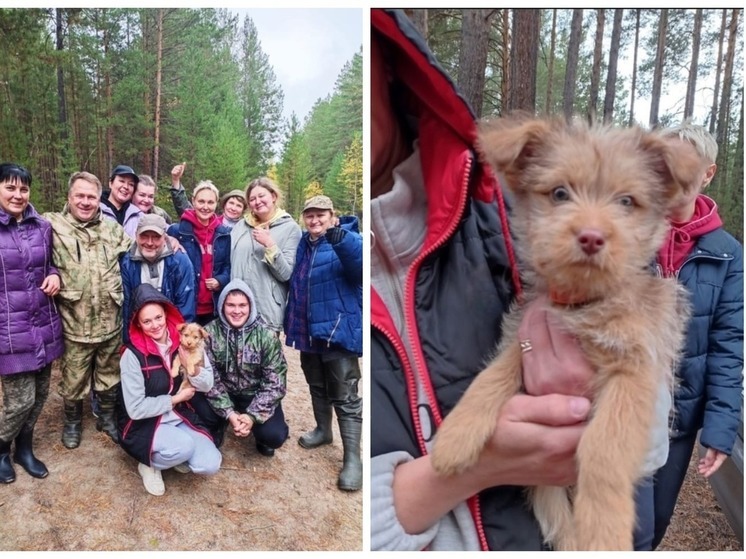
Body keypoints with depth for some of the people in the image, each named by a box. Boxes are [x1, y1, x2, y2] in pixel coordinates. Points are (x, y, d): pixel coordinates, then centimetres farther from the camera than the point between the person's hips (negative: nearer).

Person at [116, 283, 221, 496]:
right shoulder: (133, 355, -18)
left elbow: (206, 386, -6)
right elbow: (136, 408, -18)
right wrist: (176, 398, -13)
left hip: (181, 417, 4)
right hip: (144, 425, -4)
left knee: (209, 465, -16)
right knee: (184, 446, -32)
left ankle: (176, 454, 16)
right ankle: (149, 464, 1)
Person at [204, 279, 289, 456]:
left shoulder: (266, 335, -15)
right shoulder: (210, 333, -11)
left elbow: (275, 383, -15)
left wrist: (253, 415, -25)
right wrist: (229, 413, -24)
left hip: (256, 396, -1)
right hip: (225, 395, 2)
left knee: (274, 435, -26)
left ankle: (262, 438, 13)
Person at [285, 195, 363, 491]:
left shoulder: (347, 241, -10)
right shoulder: (302, 245, 12)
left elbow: (361, 260, -34)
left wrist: (341, 239, -51)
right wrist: (290, 322, 17)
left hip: (339, 329, -7)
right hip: (308, 330, 7)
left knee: (345, 396, -2)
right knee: (317, 387, 22)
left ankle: (352, 459, 5)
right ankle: (323, 430, 42)